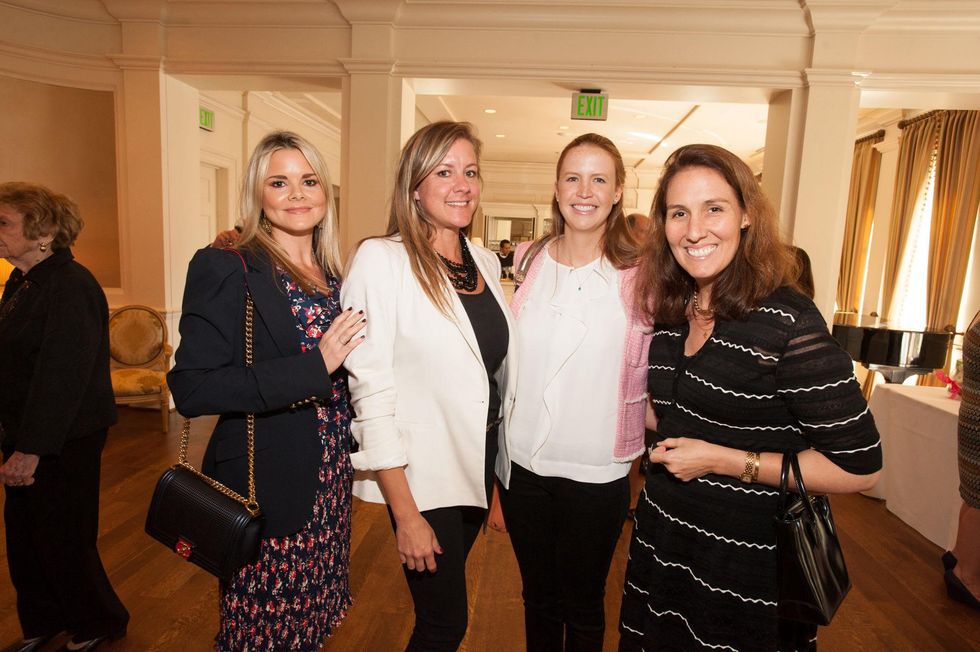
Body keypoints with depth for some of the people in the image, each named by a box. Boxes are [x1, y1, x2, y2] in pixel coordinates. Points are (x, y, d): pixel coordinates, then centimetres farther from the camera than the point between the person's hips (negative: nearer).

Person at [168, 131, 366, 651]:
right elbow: (191, 388, -20)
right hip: (265, 487, -6)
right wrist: (314, 367, -24)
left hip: (329, 481, 6)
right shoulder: (225, 268, -12)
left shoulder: (333, 275, 7)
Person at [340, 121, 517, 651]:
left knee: (444, 603, 22)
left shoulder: (487, 263, 5)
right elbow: (370, 389, -17)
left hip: (479, 462, 6)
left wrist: (492, 459, 8)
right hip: (421, 474, -5)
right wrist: (406, 514, -16)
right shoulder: (381, 259, -15)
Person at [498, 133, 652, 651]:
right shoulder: (525, 263, 1)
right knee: (538, 597, 21)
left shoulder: (640, 274, -8)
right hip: (521, 464, 3)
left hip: (596, 472, -2)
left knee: (583, 606, 18)